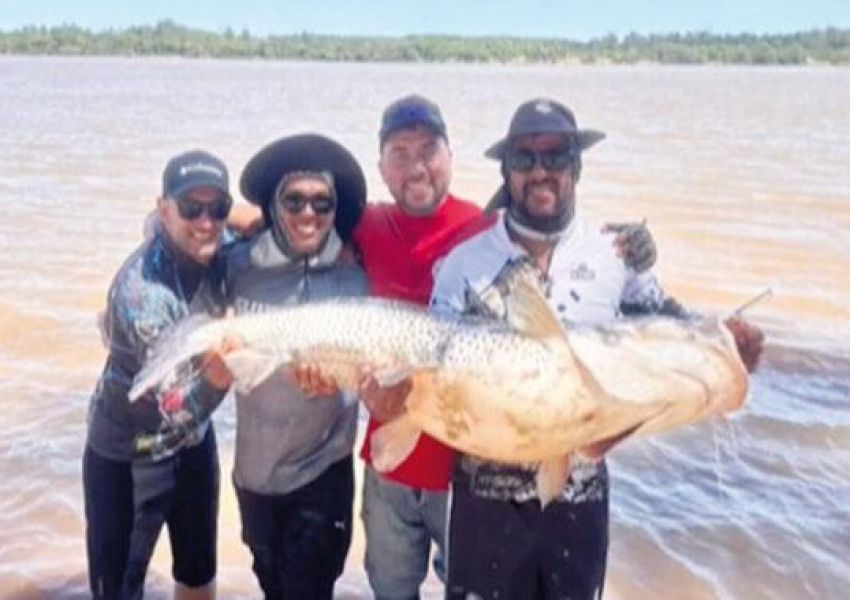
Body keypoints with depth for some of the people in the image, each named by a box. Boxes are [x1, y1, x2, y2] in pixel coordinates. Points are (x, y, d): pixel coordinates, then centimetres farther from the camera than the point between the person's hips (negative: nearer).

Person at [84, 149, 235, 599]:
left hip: (192, 439, 7)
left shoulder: (210, 254, -13)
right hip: (128, 457, -7)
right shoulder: (143, 289, -32)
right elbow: (180, 408, -36)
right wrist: (218, 373, -57)